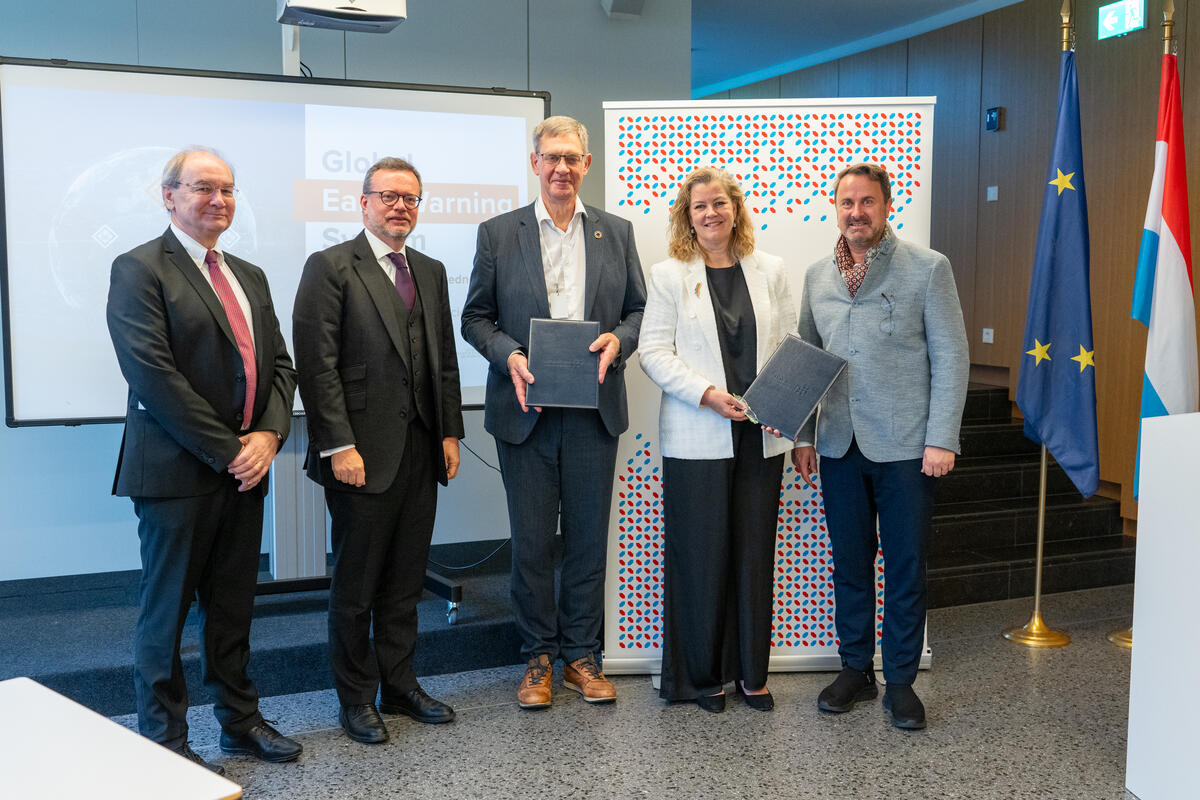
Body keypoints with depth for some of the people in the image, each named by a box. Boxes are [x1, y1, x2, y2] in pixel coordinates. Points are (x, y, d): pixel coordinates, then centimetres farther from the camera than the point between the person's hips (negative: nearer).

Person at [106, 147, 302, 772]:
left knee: (234, 606, 16)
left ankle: (240, 721, 30)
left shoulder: (249, 277, 16)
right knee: (166, 610, 6)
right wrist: (227, 451, -16)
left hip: (245, 467, 7)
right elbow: (153, 375, -16)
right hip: (177, 472, -6)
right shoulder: (138, 269, -6)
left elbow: (280, 364, 13)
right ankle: (165, 742, 20)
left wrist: (268, 434, -5)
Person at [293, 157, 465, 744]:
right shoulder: (331, 267, -4)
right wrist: (338, 446, -16)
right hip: (363, 453, -6)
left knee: (405, 582, 14)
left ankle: (400, 686, 28)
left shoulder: (430, 272, 15)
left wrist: (450, 432, 9)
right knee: (356, 584, 6)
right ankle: (356, 699, 21)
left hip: (421, 451, 6)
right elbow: (317, 365, -11)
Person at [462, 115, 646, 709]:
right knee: (532, 541, 6)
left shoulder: (616, 232, 9)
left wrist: (618, 340, -10)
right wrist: (510, 356, -13)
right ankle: (538, 657, 21)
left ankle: (581, 656, 23)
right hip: (527, 408, -1)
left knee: (588, 537, 8)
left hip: (594, 410, 2)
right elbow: (476, 317, 5)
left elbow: (639, 309, 11)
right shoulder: (498, 233, 4)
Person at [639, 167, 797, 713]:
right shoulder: (669, 275, 2)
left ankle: (751, 673, 22)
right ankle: (700, 675, 18)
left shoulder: (769, 271, 10)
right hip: (697, 438, -3)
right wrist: (708, 394, -16)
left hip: (761, 436, 3)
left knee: (755, 553, 9)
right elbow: (655, 352, -4)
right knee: (701, 555, 2)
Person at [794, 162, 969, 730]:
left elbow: (950, 357, -4)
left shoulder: (928, 268, -2)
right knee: (849, 564, 13)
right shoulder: (817, 276, 10)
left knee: (905, 569, 6)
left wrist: (941, 439, -10)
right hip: (840, 447, 4)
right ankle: (855, 670, 28)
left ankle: (900, 681, 20)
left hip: (905, 446, -3)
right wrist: (801, 436, 9)